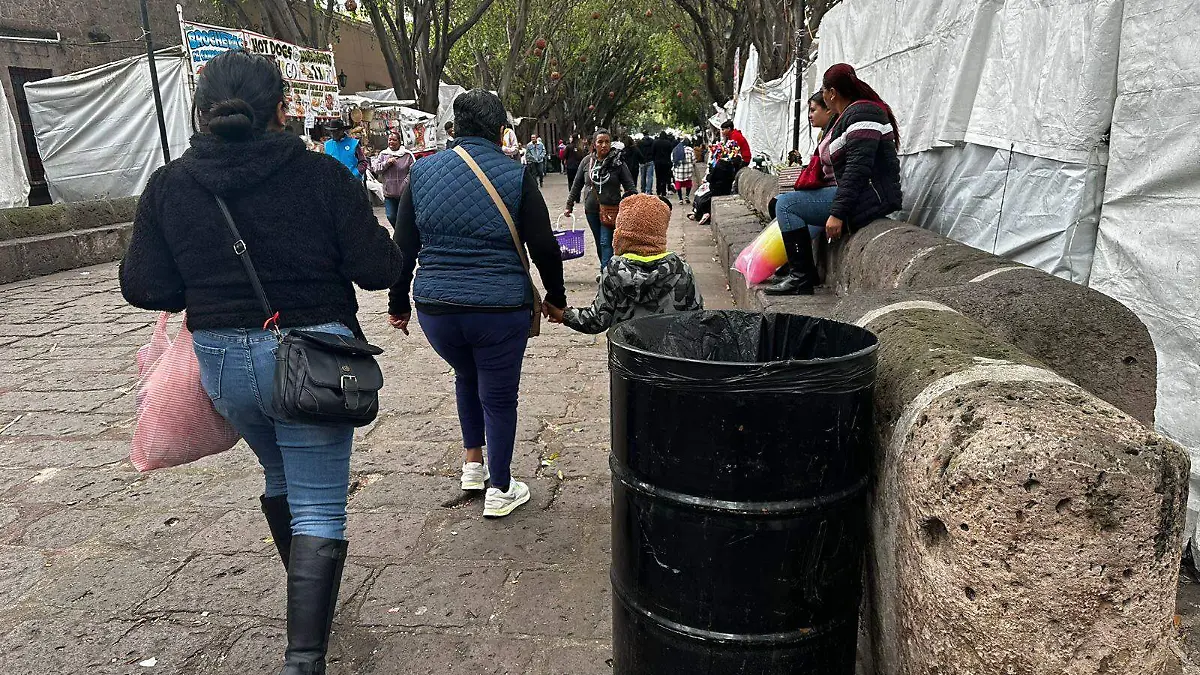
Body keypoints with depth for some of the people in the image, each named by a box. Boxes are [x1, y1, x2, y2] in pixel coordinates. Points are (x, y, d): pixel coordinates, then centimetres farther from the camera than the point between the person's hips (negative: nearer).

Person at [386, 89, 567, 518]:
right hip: (500, 309, -3)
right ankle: (499, 490, 24)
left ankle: (472, 464, 37)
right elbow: (545, 248, -3)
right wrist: (556, 298, 11)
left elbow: (403, 247, 7)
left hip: (435, 309, 4)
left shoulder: (423, 172, 4)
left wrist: (398, 305, 16)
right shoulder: (516, 176, -5)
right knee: (499, 397, 12)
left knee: (467, 375, 30)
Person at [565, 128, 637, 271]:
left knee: (606, 243, -12)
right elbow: (577, 184, 10)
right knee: (599, 244, 13)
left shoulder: (617, 162, -6)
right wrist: (569, 205, 9)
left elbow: (630, 187, -5)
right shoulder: (587, 161, 2)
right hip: (591, 210, 4)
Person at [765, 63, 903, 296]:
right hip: (862, 195, 11)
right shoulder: (848, 115, 18)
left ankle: (802, 278, -13)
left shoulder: (861, 113, -15)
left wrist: (838, 212, -28)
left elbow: (859, 168, -24)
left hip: (871, 196, -11)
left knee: (785, 204, -15)